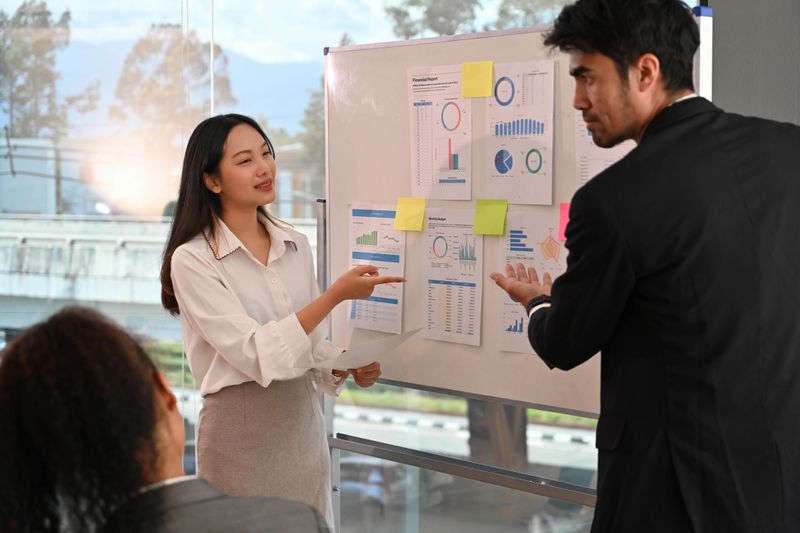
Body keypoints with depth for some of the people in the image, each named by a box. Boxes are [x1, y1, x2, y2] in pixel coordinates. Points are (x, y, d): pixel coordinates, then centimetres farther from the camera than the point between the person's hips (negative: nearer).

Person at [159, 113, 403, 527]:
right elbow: (255, 353, -20)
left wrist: (347, 367, -7)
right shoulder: (192, 260, -12)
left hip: (304, 426, 5)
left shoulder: (296, 245, 5)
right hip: (241, 435, -5)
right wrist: (336, 294, -23)